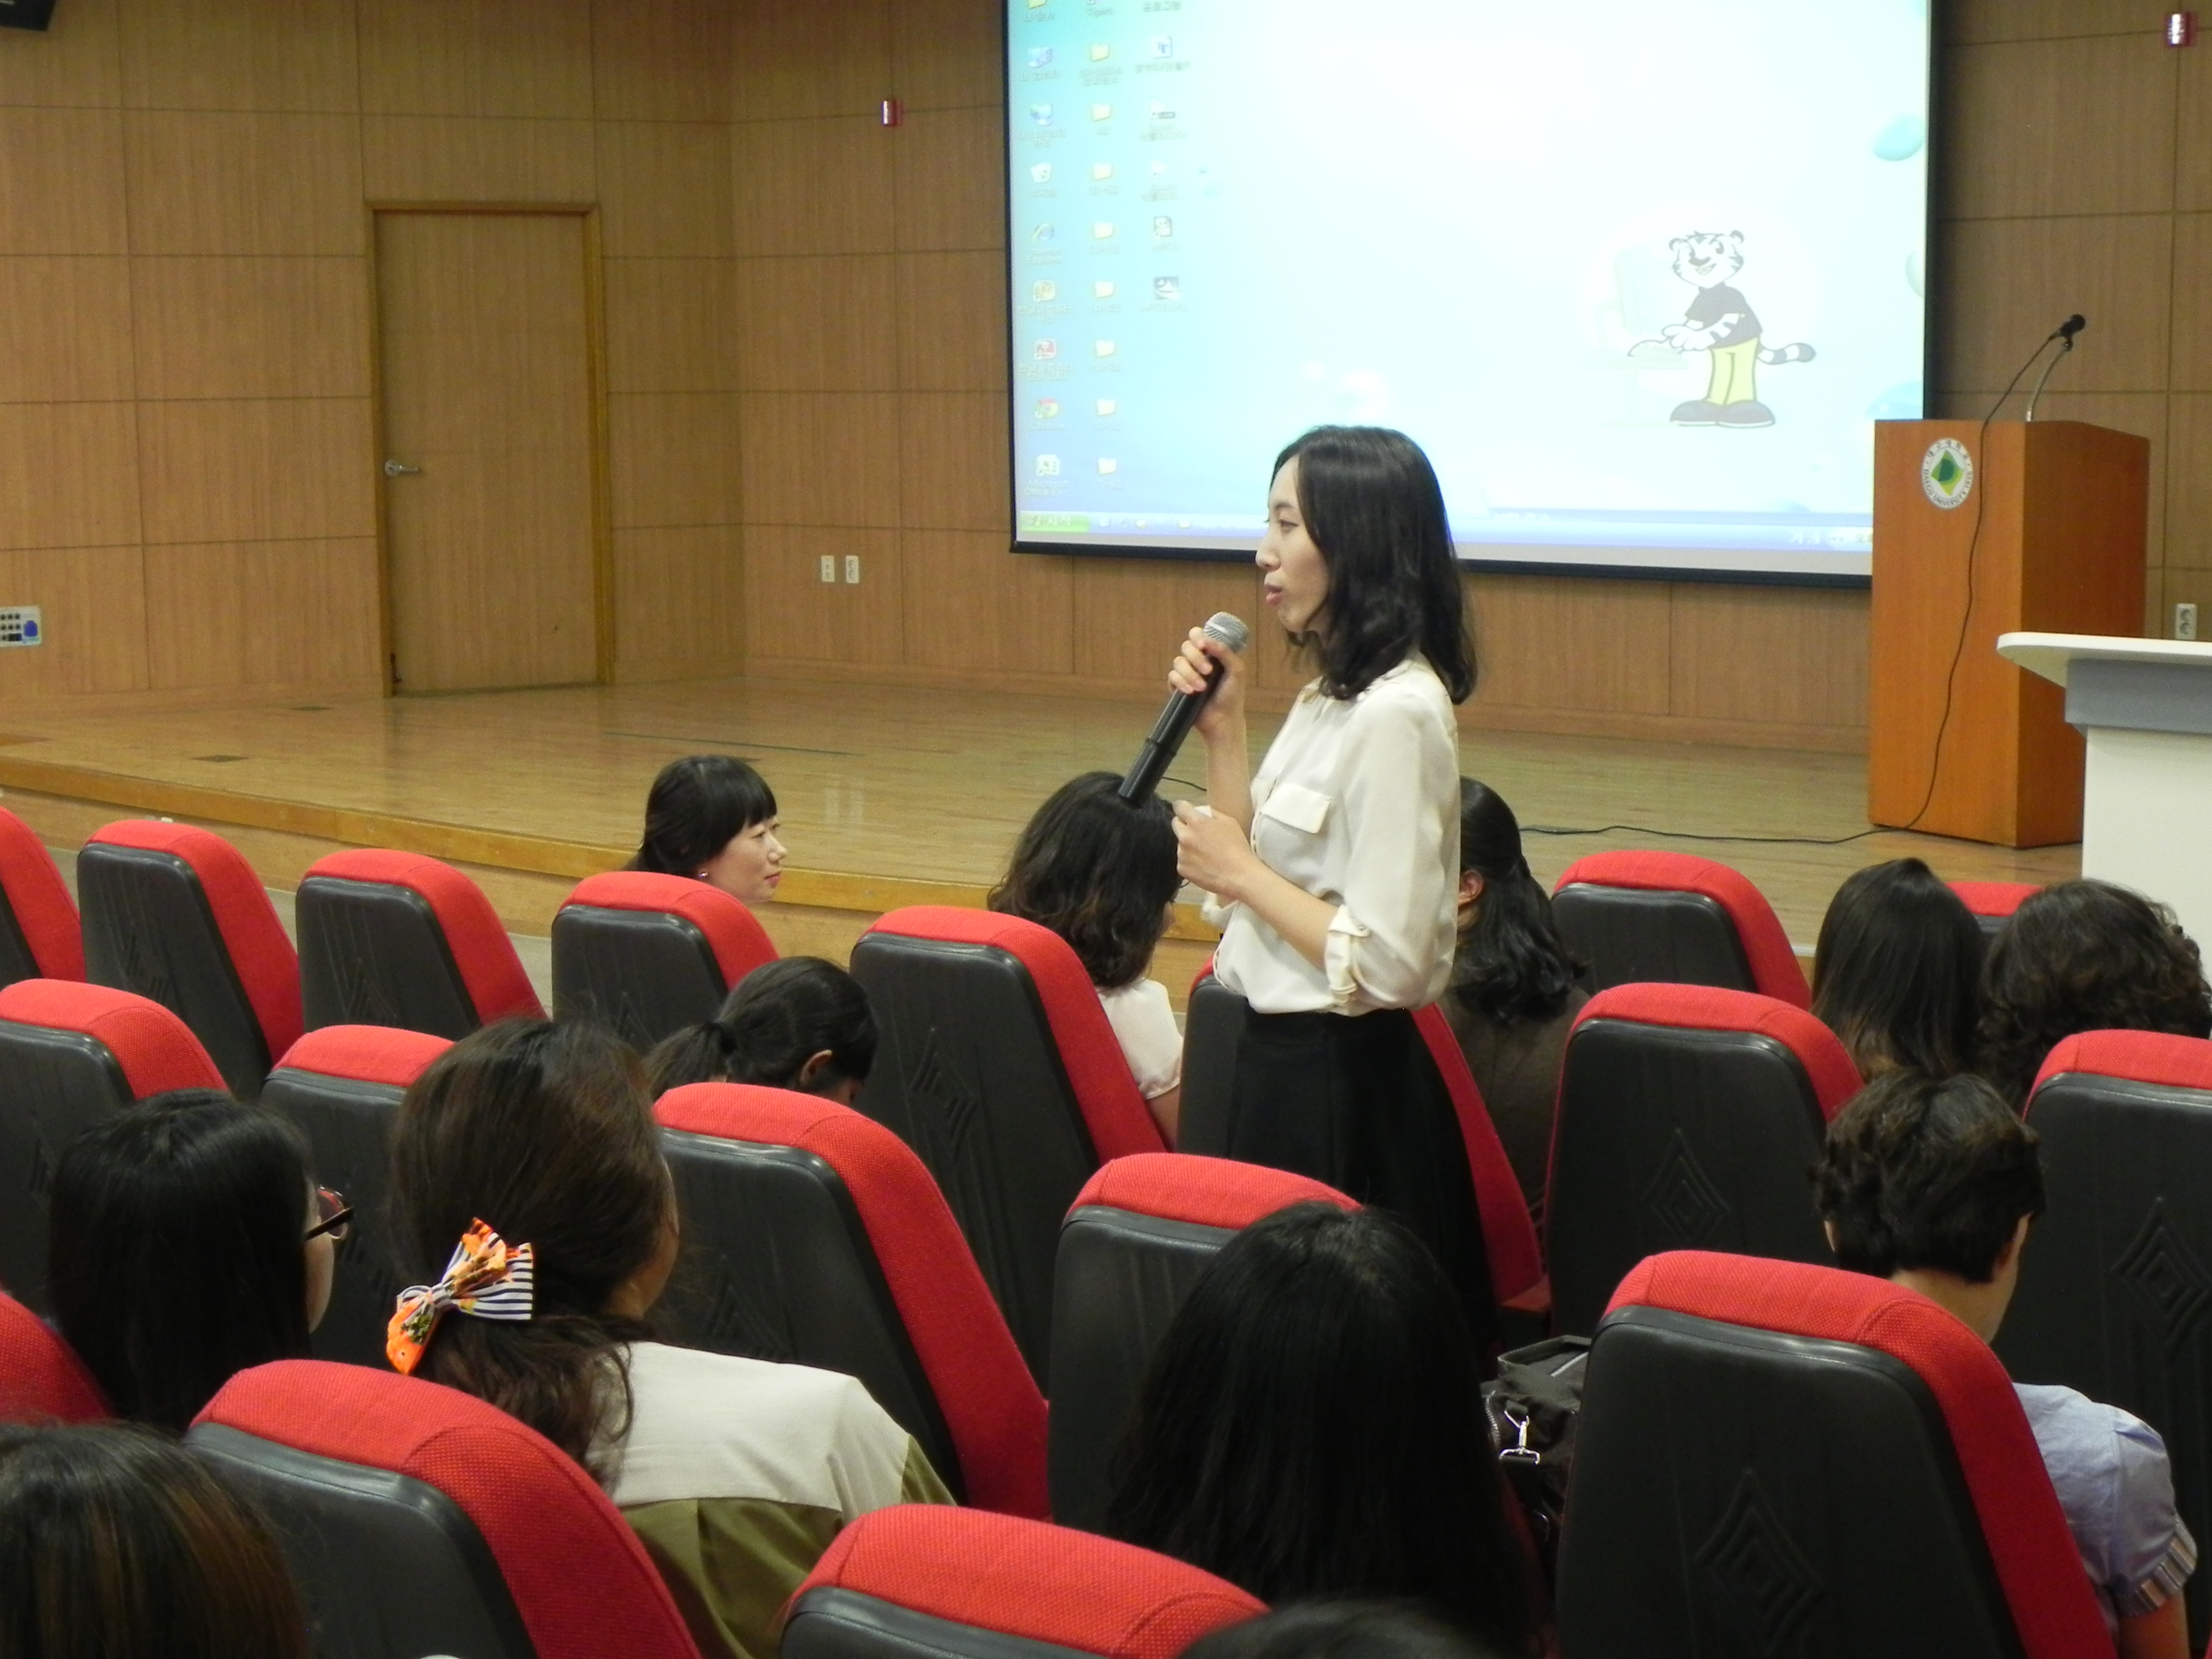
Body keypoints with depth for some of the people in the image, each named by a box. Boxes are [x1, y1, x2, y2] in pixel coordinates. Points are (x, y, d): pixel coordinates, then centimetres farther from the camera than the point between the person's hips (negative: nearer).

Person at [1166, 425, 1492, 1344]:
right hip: (1283, 1062, 10)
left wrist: (1241, 872, -16)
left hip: (1342, 1086, -10)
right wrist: (1221, 730, 3)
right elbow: (1251, 867, 9)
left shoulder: (1395, 714, -20)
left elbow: (1382, 965, -25)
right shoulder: (1331, 694, 10)